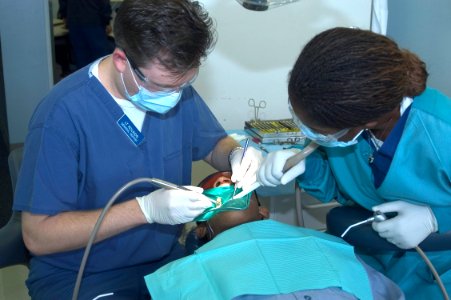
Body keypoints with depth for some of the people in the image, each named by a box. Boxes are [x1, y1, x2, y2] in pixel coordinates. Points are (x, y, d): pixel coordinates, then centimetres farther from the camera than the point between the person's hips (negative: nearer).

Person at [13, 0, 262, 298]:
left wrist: (237, 155, -12)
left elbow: (215, 146, 12)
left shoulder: (175, 86, -4)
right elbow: (38, 235, -19)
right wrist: (146, 209, -27)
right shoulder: (63, 114, -22)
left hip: (169, 258, 5)